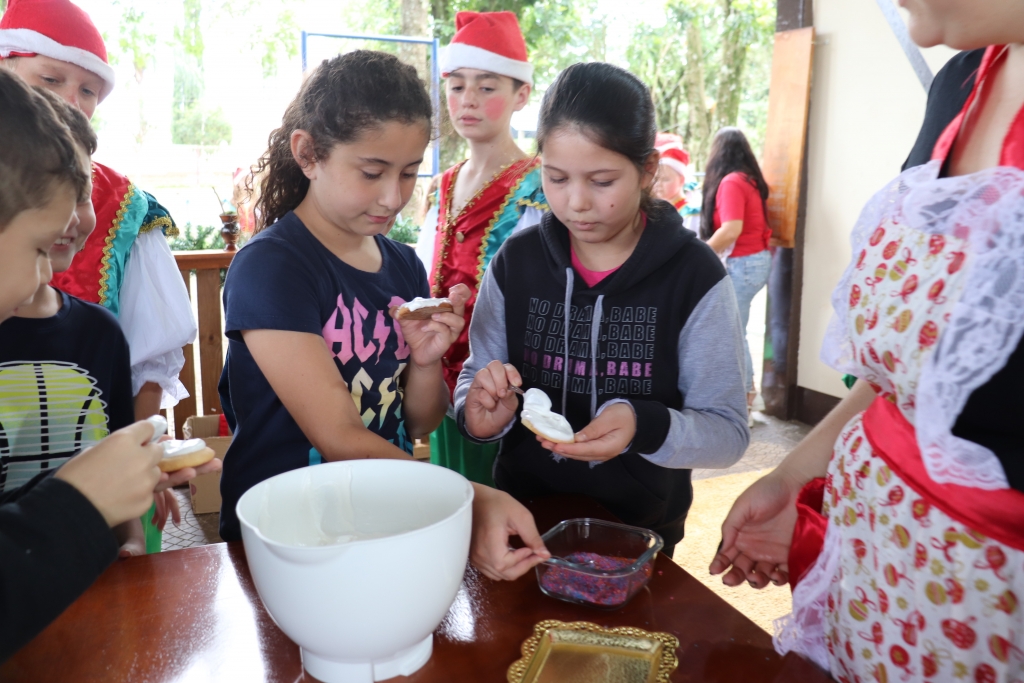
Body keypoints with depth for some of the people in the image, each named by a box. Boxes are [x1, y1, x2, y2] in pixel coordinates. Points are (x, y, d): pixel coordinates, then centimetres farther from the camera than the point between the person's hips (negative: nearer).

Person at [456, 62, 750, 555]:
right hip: (522, 523, 2)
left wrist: (644, 427, -32)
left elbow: (728, 433, -13)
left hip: (641, 531, -1)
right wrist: (481, 413, -20)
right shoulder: (515, 263, -7)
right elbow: (474, 381, 2)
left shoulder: (694, 275, -14)